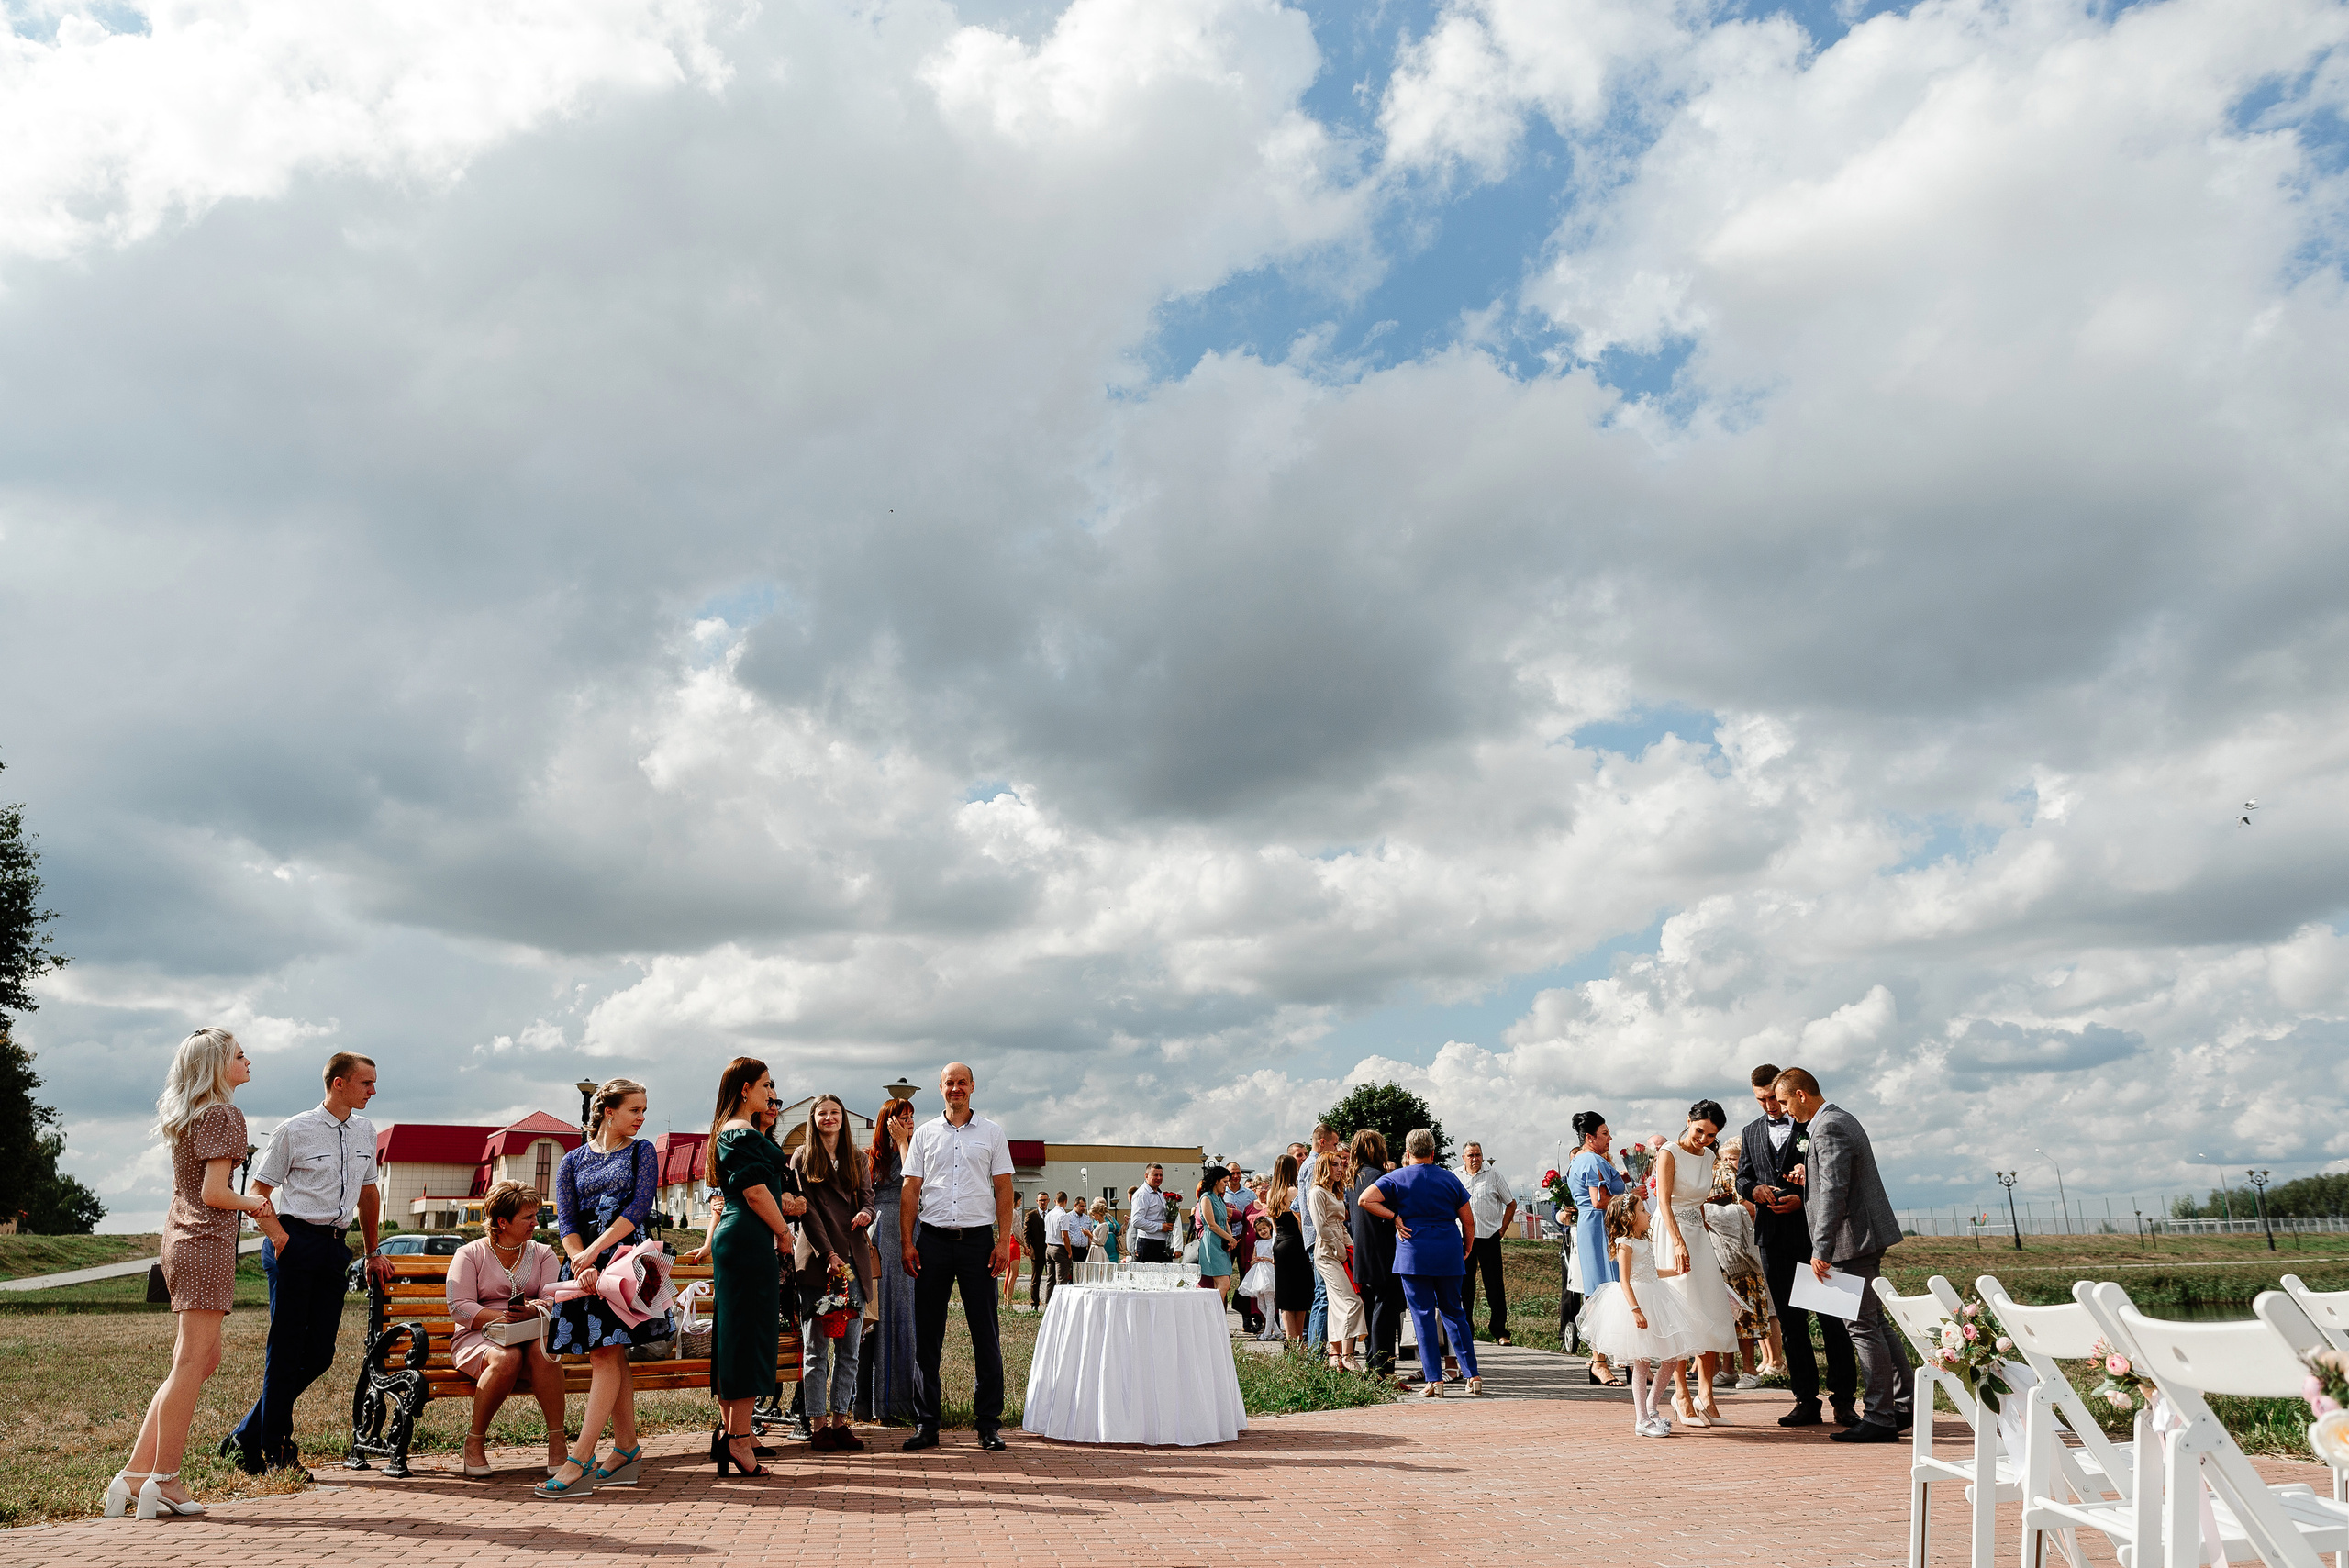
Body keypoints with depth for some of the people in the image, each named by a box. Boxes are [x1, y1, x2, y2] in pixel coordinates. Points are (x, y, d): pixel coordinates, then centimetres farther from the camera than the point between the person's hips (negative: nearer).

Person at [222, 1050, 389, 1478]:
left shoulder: (365, 1132, 13)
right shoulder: (294, 1131, -4)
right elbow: (260, 1190, 0)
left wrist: (372, 1253, 23)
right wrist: (279, 1236, -14)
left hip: (334, 1246, 6)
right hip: (295, 1240, -6)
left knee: (319, 1354, 5)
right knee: (287, 1351, -1)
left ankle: (246, 1440, 20)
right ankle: (276, 1456, 11)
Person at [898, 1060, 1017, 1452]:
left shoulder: (991, 1133, 8)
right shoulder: (925, 1134, 10)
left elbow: (1003, 1189, 6)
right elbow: (911, 1191, 8)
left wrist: (1003, 1240, -4)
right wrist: (907, 1241, -1)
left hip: (978, 1239, -1)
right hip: (933, 1239, 1)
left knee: (985, 1334, 0)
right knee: (926, 1334, 3)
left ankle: (989, 1423, 8)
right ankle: (926, 1424, 12)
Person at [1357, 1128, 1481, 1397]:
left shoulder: (1397, 1178, 0)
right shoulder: (1449, 1179, 9)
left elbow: (1365, 1199, -14)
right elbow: (1468, 1220, 11)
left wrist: (1395, 1217, -6)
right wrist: (1467, 1249, 24)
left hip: (1413, 1254, -3)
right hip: (1449, 1254, 3)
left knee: (1423, 1315, 2)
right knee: (1454, 1313, 13)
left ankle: (1434, 1380, 0)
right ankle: (1472, 1375, 11)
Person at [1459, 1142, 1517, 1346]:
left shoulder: (1493, 1174, 2)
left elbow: (1511, 1203, 8)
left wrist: (1502, 1229, 1)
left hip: (1489, 1237, -2)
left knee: (1495, 1286, -1)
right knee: (1464, 1285, 6)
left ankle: (1499, 1331, 6)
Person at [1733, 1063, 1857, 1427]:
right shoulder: (1751, 1133, 16)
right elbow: (1742, 1177, 18)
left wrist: (1801, 1199, -15)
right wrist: (1754, 1189, -4)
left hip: (1814, 1232, -4)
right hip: (1773, 1238, 5)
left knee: (1831, 1316, -3)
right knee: (1789, 1319, 6)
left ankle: (1843, 1400, 6)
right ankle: (1806, 1400, 12)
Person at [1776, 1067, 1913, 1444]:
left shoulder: (1828, 1129, -19)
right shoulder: (1843, 1118, 14)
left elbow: (1834, 1192, -25)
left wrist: (1821, 1250, -23)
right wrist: (1810, 1178, 12)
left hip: (1854, 1241, -11)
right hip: (1870, 1235, 11)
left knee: (1864, 1327, -4)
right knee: (1877, 1321, 17)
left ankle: (1880, 1419, 1)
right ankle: (1903, 1405, 24)